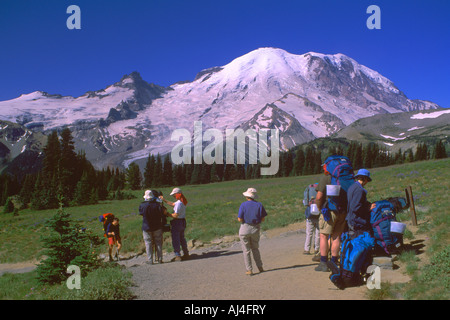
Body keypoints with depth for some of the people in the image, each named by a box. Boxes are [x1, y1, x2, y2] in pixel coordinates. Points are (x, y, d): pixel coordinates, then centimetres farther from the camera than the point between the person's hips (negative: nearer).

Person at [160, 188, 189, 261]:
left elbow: (175, 215, -24)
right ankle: (186, 254, 26)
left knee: (175, 240, 1)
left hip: (177, 223, -9)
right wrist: (164, 200, 19)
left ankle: (178, 256, 4)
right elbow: (172, 204, 21)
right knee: (182, 239, 20)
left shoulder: (179, 203, -23)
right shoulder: (182, 202, 8)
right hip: (183, 222, 9)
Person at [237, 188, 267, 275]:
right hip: (255, 229, 3)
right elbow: (262, 219, -1)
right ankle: (260, 267, 23)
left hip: (245, 229, -3)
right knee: (255, 249, 21)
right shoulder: (259, 205, -2)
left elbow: (240, 219, -14)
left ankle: (249, 270, 8)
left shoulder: (243, 205, -11)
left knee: (246, 250, 7)